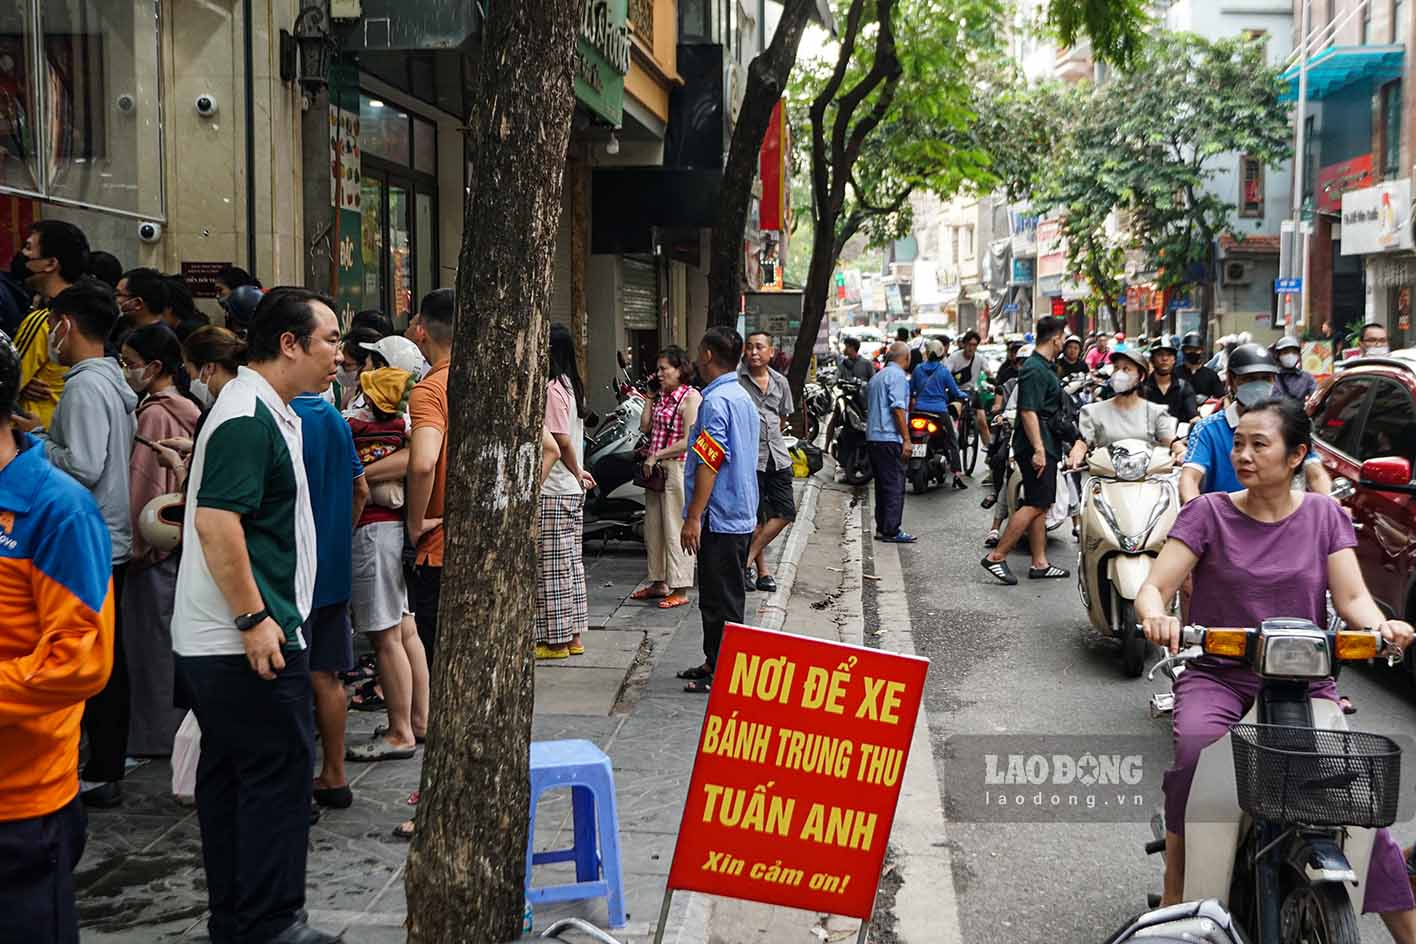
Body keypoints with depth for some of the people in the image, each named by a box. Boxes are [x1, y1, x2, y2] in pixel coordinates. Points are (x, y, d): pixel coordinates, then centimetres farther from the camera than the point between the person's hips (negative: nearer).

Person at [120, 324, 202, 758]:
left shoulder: (154, 414, -15)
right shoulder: (189, 410, 8)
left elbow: (145, 485, -16)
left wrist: (138, 542, -9)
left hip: (156, 544, -8)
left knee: (154, 638, 1)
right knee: (179, 638, 14)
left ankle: (158, 733, 9)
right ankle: (181, 728, 22)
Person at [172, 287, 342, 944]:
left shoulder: (264, 411, 15)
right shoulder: (248, 419, -17)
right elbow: (216, 522, -25)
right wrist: (255, 620, -23)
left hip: (217, 643, 10)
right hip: (248, 642, -10)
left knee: (229, 778, 15)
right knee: (278, 775, -2)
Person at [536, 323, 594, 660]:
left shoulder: (550, 388, -16)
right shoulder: (572, 385, 12)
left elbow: (562, 440, -17)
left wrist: (577, 474, -5)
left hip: (552, 491, -9)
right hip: (572, 491, 9)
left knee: (553, 568, -2)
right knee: (572, 563, 13)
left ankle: (556, 641, 5)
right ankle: (573, 636, 20)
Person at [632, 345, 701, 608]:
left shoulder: (690, 397, -10)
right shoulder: (661, 395, 14)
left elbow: (688, 441, -16)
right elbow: (644, 427, 9)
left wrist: (656, 455, -14)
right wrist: (650, 397, 8)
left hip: (677, 468, -8)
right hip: (655, 468, 8)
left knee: (675, 530, -5)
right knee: (653, 528, 13)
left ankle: (680, 590, 0)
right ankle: (659, 583, 24)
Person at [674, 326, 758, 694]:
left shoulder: (716, 401, -17)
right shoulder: (744, 398, 13)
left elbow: (709, 464, -22)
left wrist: (693, 518, -21)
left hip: (719, 518, -10)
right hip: (741, 516, 10)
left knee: (720, 600, -3)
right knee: (724, 596, 16)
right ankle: (715, 663, 25)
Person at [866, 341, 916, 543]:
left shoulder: (877, 376, 20)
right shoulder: (897, 376, -9)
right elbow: (898, 408, -17)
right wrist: (906, 439, -17)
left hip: (873, 437, 9)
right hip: (890, 438, -9)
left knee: (883, 484, 13)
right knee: (895, 486, -7)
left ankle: (881, 527, 16)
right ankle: (891, 531, -8)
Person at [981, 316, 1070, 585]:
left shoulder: (1043, 367, 18)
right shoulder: (1035, 369, -15)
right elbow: (1028, 411, -22)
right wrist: (1038, 449, -26)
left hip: (1045, 446, 11)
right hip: (1037, 445, -11)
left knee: (1040, 506, 11)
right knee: (1035, 505, -12)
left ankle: (1039, 563, 14)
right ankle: (996, 557, -10)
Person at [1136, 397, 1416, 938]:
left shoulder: (1325, 516, 9)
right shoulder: (1208, 514, 3)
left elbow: (1352, 597, 2)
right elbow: (1153, 588, -6)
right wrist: (1156, 617, -30)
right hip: (1216, 675, -1)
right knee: (1193, 753, -32)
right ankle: (1174, 902, -21)